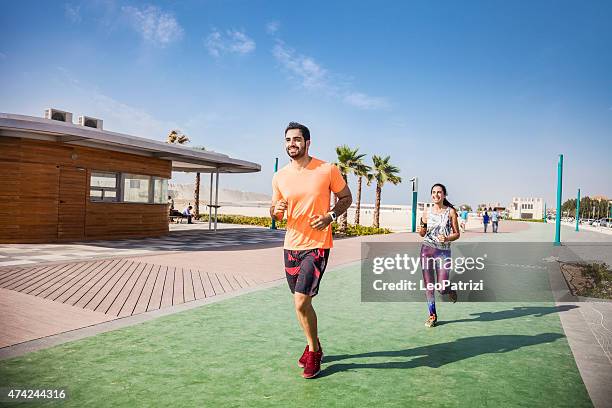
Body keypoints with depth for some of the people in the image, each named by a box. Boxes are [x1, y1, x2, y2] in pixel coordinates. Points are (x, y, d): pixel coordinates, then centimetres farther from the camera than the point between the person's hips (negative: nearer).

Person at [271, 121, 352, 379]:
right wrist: (276, 210, -11)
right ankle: (314, 346, 39)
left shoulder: (327, 170, -8)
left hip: (317, 246, -5)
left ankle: (313, 352, 13)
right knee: (302, 302, 16)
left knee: (300, 302, -12)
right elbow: (275, 214, 13)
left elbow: (346, 197, 5)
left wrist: (330, 216, -13)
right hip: (291, 246, 5)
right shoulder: (279, 177, 3)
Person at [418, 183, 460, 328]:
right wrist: (422, 228, -7)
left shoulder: (450, 211, 0)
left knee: (442, 288, -5)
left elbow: (457, 234, 3)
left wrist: (447, 238, -16)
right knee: (428, 285, 3)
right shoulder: (427, 213, 5)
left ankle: (450, 290, 33)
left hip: (444, 252, -2)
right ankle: (432, 315, 19)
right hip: (427, 250, 2)